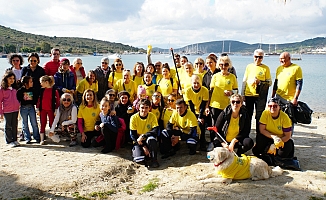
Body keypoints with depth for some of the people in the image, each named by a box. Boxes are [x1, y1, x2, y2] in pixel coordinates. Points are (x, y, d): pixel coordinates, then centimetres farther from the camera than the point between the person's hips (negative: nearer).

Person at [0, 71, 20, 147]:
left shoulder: (14, 88, 9)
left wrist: (18, 107, 9)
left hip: (15, 110, 5)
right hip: (7, 111, -5)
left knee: (15, 126, 10)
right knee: (8, 126, 5)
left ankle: (15, 140, 19)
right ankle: (9, 141, 12)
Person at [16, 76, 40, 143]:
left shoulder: (33, 90, 3)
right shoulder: (20, 91, -6)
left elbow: (35, 99, 8)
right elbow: (18, 100, -6)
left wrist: (32, 103, -9)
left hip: (31, 107, 2)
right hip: (23, 108, -2)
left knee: (34, 124, 3)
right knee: (25, 124, 6)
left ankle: (37, 138, 11)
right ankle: (27, 138, 15)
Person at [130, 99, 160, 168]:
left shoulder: (152, 116, -9)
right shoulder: (134, 118, -11)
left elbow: (155, 131, -17)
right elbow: (133, 135, -10)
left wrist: (143, 136, -28)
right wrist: (143, 146, -18)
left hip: (148, 140, 1)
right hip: (138, 142, -1)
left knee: (151, 139, -35)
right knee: (139, 159, -27)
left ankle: (154, 159, -17)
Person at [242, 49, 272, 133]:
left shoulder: (266, 68, 1)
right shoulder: (249, 66, 7)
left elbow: (269, 83, 0)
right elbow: (244, 81, 11)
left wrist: (260, 82, -17)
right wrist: (242, 94, 6)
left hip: (260, 96, -2)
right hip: (248, 95, 2)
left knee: (259, 116, 4)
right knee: (248, 116, 9)